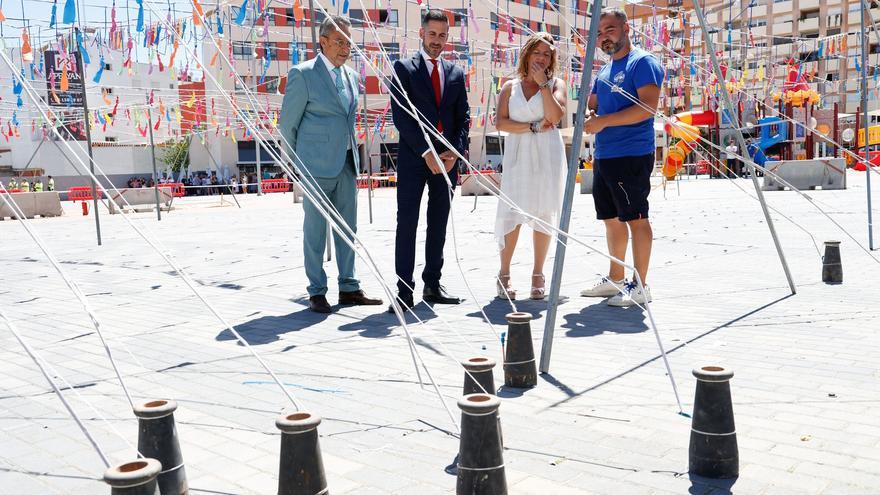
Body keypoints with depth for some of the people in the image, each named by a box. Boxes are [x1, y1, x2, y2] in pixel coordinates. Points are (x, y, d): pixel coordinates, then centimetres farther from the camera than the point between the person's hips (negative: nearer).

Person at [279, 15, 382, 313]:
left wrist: (352, 154, 17)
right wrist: (300, 161, 3)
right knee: (315, 229, 1)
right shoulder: (303, 74, -7)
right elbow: (288, 122, -3)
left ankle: (349, 288, 18)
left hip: (347, 163, 6)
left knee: (347, 227, 9)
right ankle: (316, 292, 10)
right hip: (317, 165, -6)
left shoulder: (351, 76, 13)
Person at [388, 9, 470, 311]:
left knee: (439, 225, 8)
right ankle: (404, 290, -2)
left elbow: (463, 117, 11)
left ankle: (432, 285, 16)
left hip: (447, 159, 4)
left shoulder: (456, 73, 15)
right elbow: (400, 115, -7)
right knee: (407, 223, -4)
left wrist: (454, 153, -5)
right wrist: (426, 153, -14)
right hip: (413, 158, -4)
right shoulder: (404, 68, 2)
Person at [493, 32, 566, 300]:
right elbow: (501, 122, -1)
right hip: (518, 155, 0)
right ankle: (504, 275, 2)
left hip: (547, 155, 0)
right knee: (511, 213, -7)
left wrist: (543, 83, -6)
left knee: (543, 213, 0)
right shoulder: (511, 86, 12)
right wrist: (534, 127, -9)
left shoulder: (556, 84, 10)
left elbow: (555, 115, -9)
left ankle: (537, 275, 10)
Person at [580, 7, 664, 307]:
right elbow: (591, 104, 29)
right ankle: (615, 280, 25)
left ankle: (640, 286, -1)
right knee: (611, 218, 14)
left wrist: (604, 121, -19)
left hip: (632, 155, -9)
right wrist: (590, 116, 4)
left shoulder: (643, 62, -7)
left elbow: (648, 107, -19)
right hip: (603, 156, 9)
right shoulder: (604, 70, 20)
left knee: (635, 218, -6)